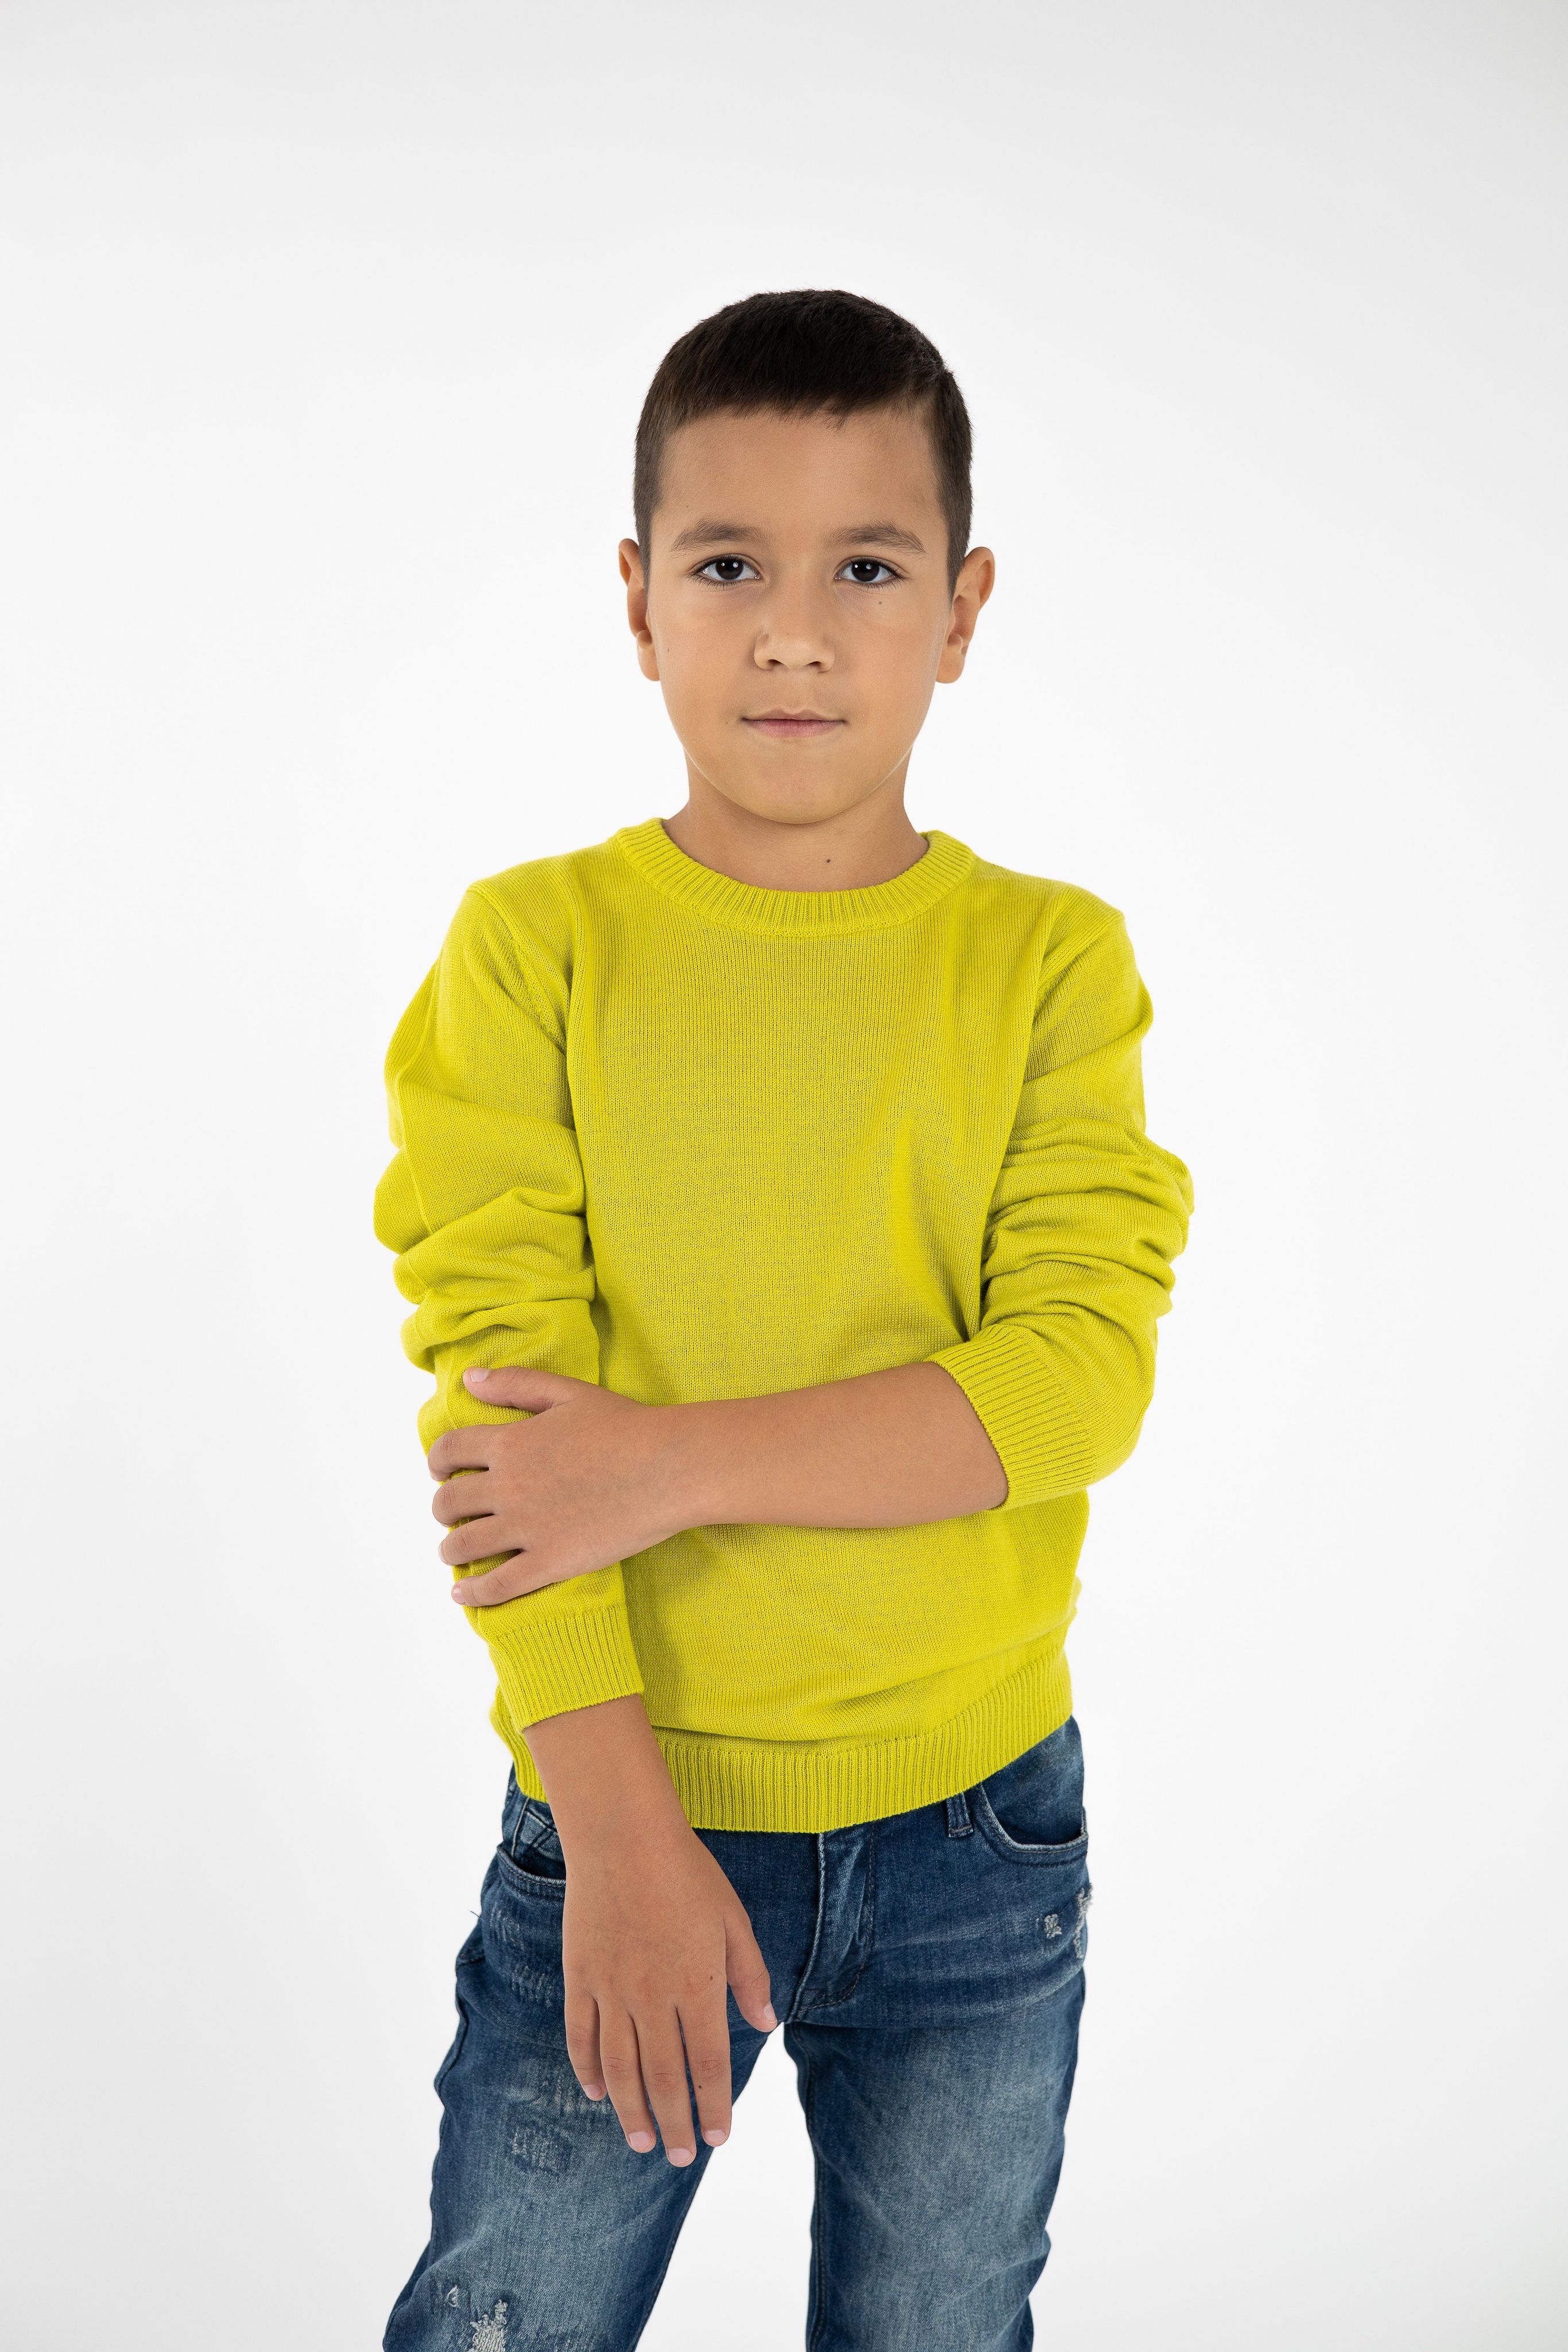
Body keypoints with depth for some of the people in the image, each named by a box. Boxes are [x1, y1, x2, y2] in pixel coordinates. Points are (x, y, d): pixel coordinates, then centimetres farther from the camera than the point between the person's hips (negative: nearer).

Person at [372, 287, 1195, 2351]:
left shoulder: (1049, 962, -3)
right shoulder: (535, 946, -6)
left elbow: (1080, 1376, -13)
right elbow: (497, 1389, -12)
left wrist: (674, 1462, -20)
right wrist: (620, 1828, -17)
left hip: (978, 1837, 1)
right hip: (620, 1809, -1)